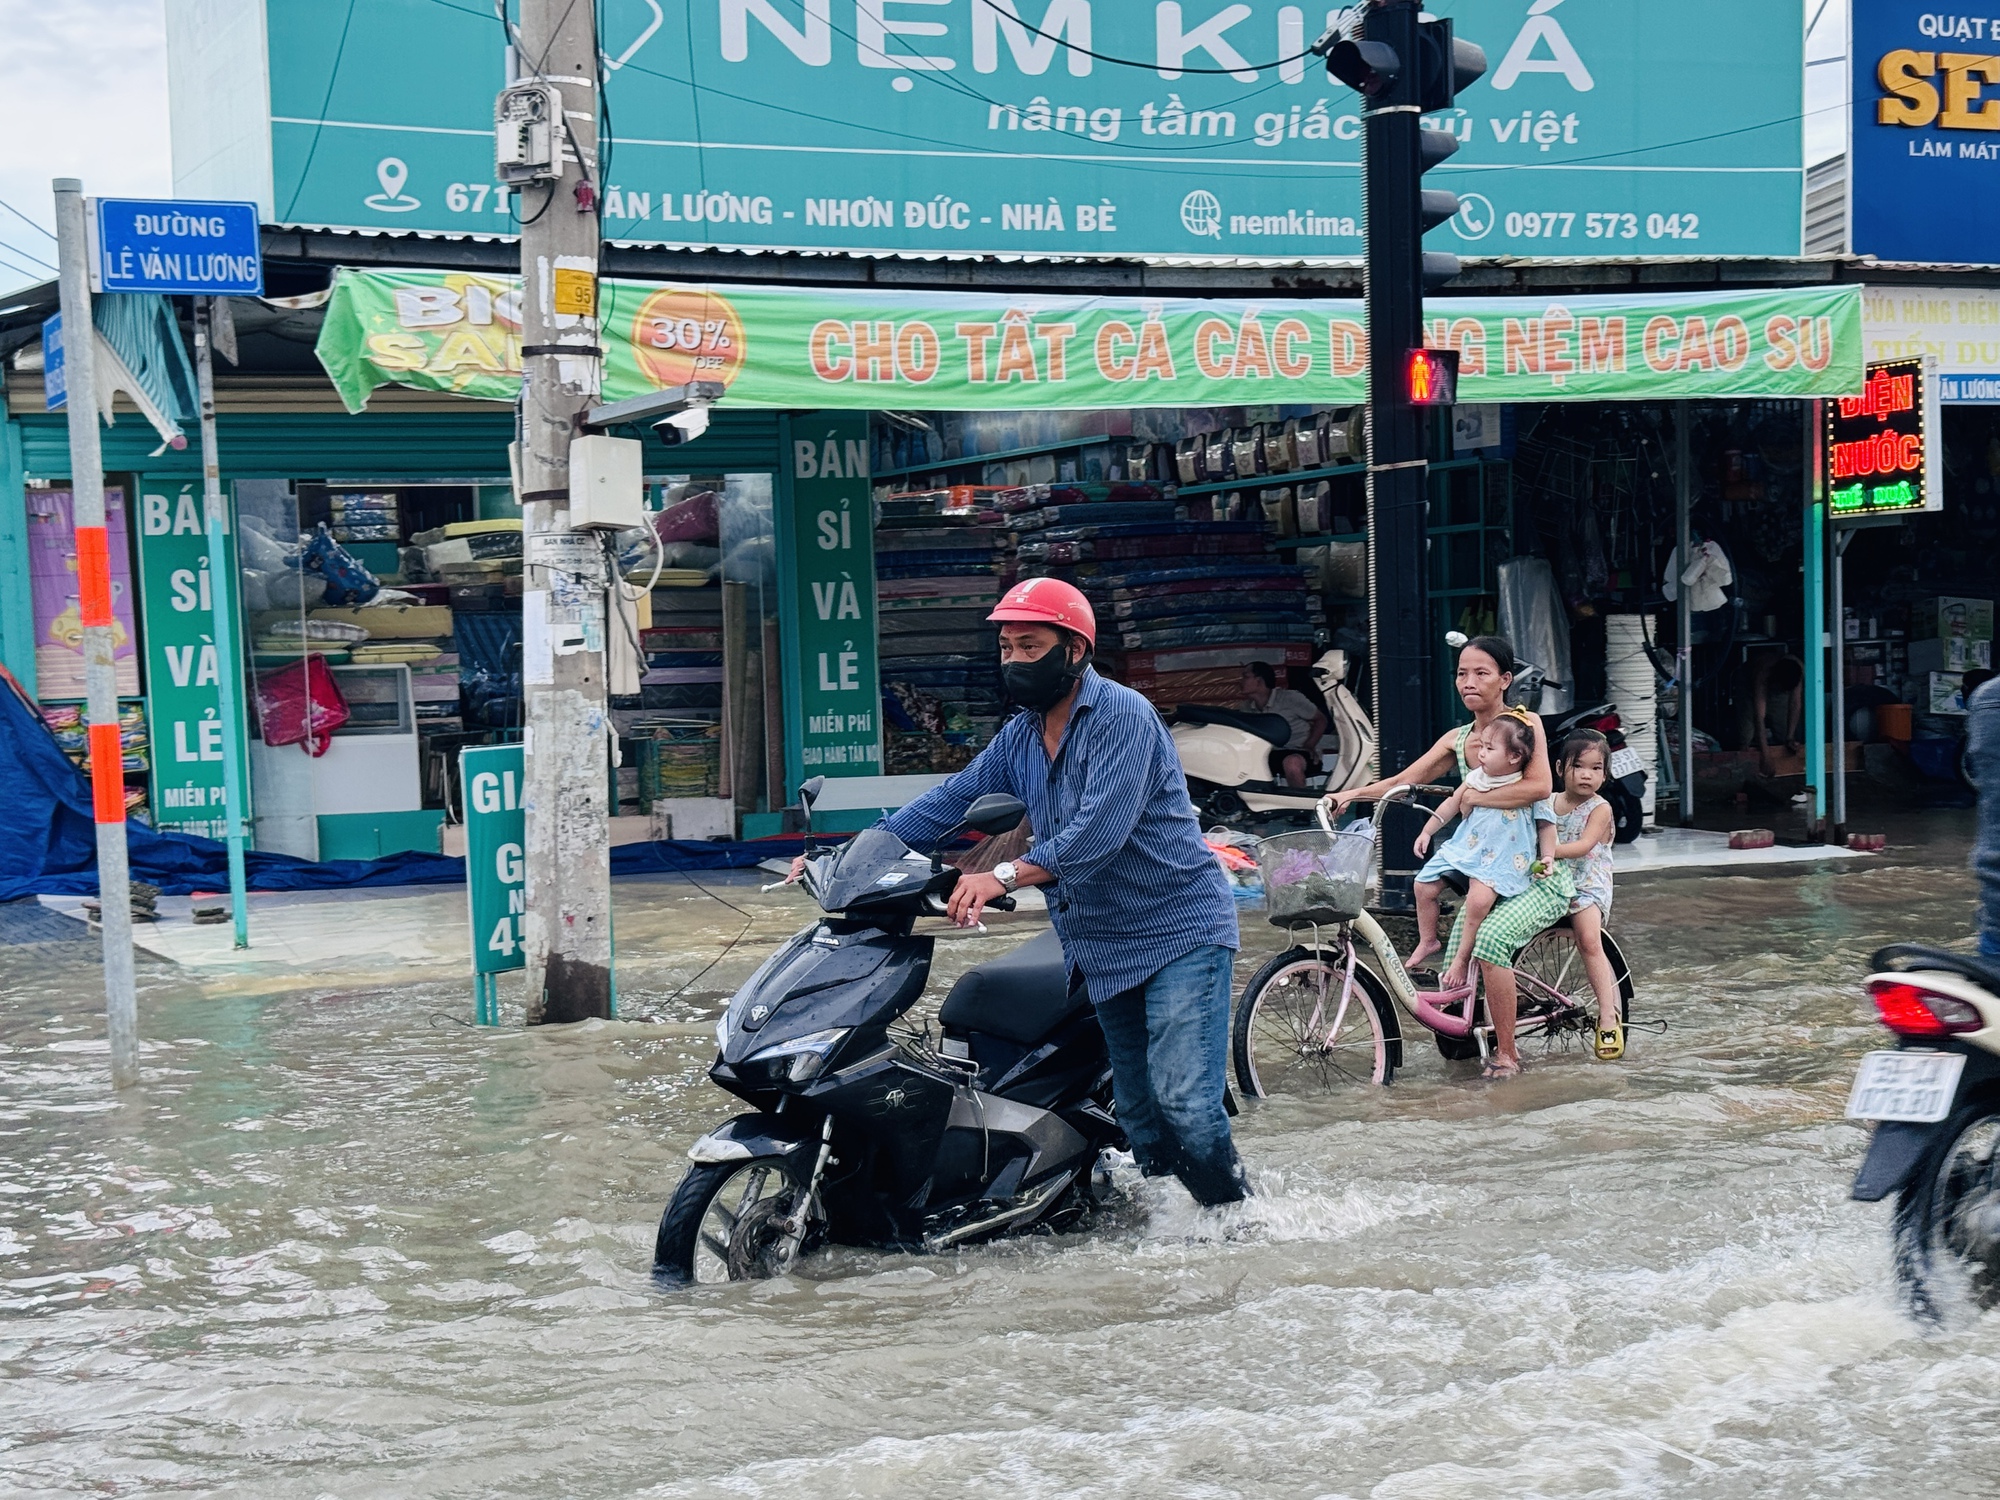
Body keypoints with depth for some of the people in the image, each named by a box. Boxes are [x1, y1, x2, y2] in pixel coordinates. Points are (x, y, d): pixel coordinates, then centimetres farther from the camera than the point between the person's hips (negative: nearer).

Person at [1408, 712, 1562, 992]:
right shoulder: (1476, 778, 5)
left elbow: (1546, 824, 1)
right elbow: (1452, 804, 16)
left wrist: (1548, 858, -9)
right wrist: (1427, 831, 17)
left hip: (1501, 861, -6)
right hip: (1465, 849, 6)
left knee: (1479, 899, -30)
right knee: (1424, 885, -2)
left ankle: (1461, 960, -14)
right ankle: (1427, 940, 21)